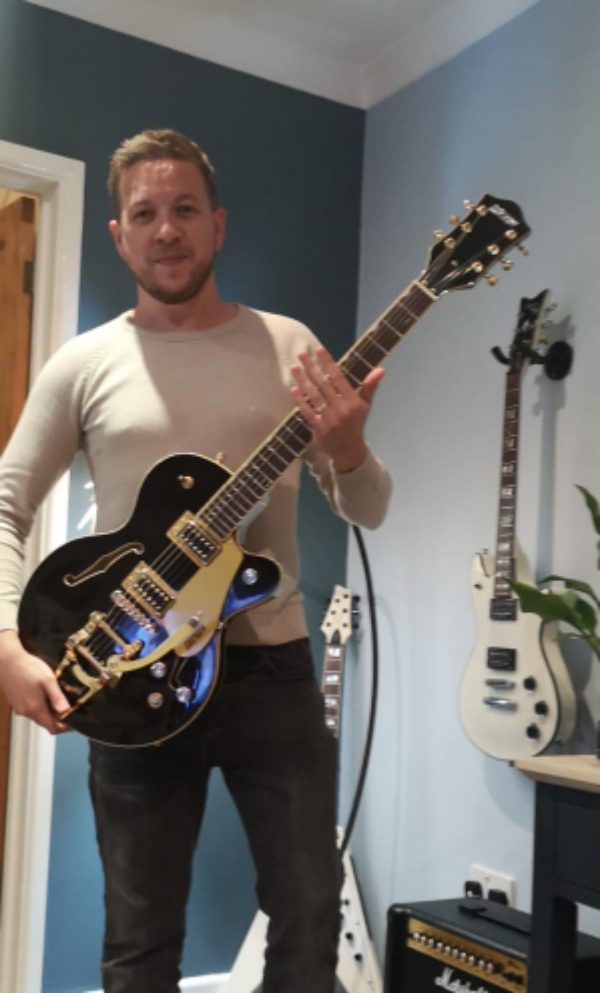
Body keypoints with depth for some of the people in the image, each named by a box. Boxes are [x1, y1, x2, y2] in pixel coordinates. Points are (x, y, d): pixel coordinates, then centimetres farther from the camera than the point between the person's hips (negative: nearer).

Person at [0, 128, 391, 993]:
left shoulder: (287, 345, 3)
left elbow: (367, 510, 3)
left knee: (311, 915, 8)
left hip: (273, 669, 1)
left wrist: (349, 451, -20)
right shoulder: (84, 364, 1)